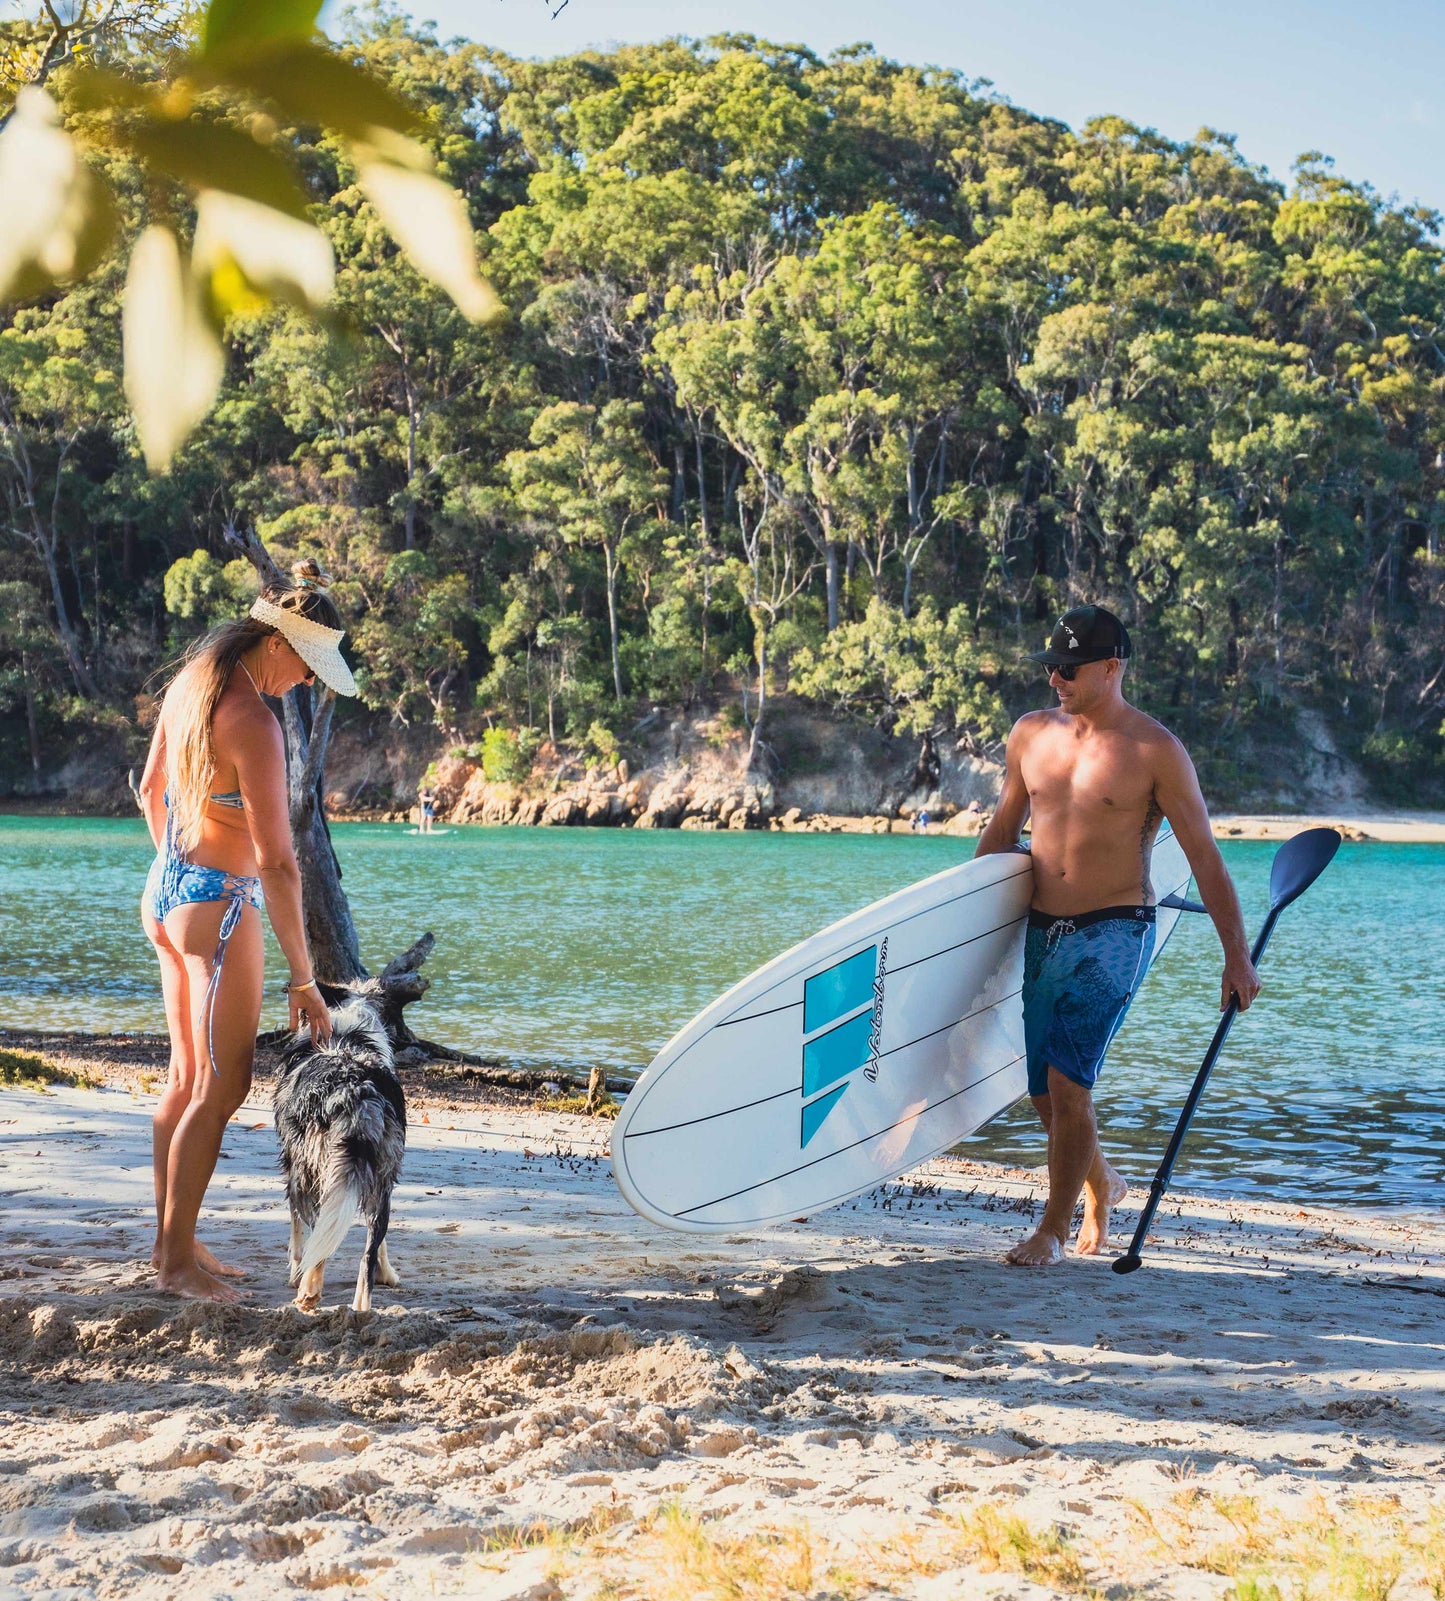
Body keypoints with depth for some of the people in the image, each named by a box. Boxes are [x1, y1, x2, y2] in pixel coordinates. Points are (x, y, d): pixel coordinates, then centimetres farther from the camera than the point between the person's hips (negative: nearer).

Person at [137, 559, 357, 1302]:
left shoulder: (190, 679, 4)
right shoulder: (252, 724, -22)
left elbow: (151, 789, 17)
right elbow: (275, 862, -21)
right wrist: (304, 978, -17)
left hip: (166, 888, 9)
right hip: (219, 905, -9)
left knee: (187, 1077, 16)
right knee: (221, 1088, -1)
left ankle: (173, 1242, 23)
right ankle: (177, 1260, 4)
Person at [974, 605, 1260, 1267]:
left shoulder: (1155, 751, -7)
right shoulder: (1030, 734, 7)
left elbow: (1204, 856, -4)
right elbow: (1002, 829, 20)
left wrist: (1237, 956, -3)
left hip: (1114, 933, -5)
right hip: (1041, 931, 5)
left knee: (1067, 1079, -15)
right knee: (1045, 1094, 9)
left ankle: (1053, 1229, 0)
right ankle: (1101, 1184, 38)